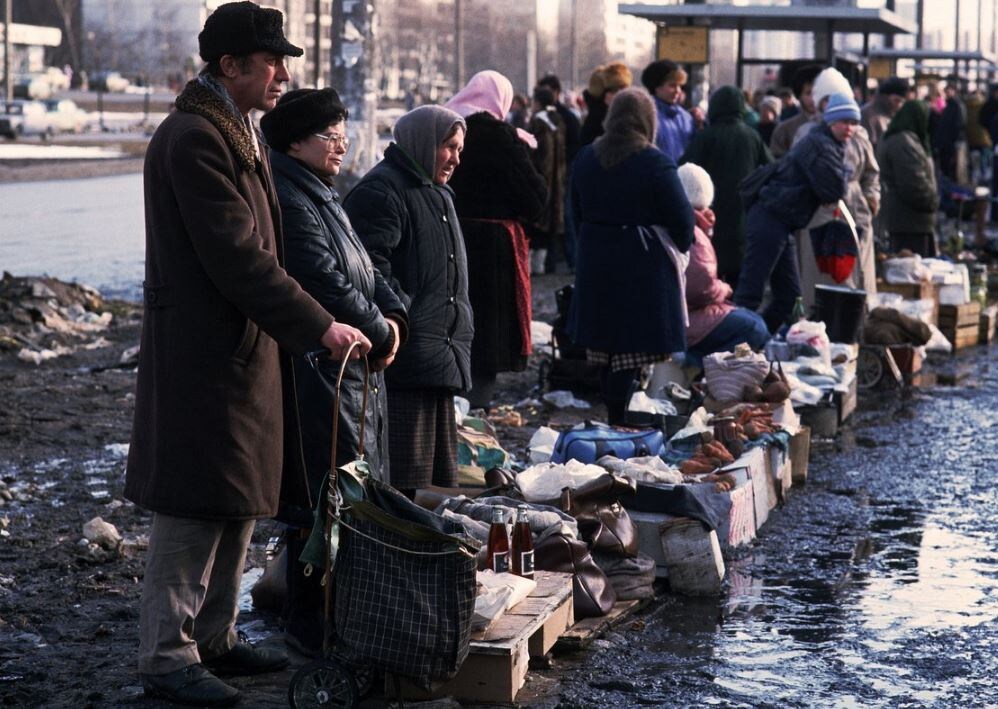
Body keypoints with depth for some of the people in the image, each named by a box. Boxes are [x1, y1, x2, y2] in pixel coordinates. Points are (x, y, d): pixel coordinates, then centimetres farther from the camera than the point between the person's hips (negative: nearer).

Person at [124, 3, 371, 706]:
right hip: (202, 353, -10)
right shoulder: (193, 139, -18)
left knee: (241, 500, 16)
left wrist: (312, 322, 13)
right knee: (196, 505, -4)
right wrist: (318, 326, -21)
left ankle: (214, 635, 27)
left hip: (244, 348, 10)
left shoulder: (240, 133, 15)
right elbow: (237, 255, -23)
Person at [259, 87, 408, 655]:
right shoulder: (289, 200, -15)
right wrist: (378, 332, -9)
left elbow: (364, 266, 20)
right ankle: (310, 623, 0)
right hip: (318, 370, -11)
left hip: (355, 369, 11)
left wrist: (392, 315, 2)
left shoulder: (324, 195, 18)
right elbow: (325, 282, -21)